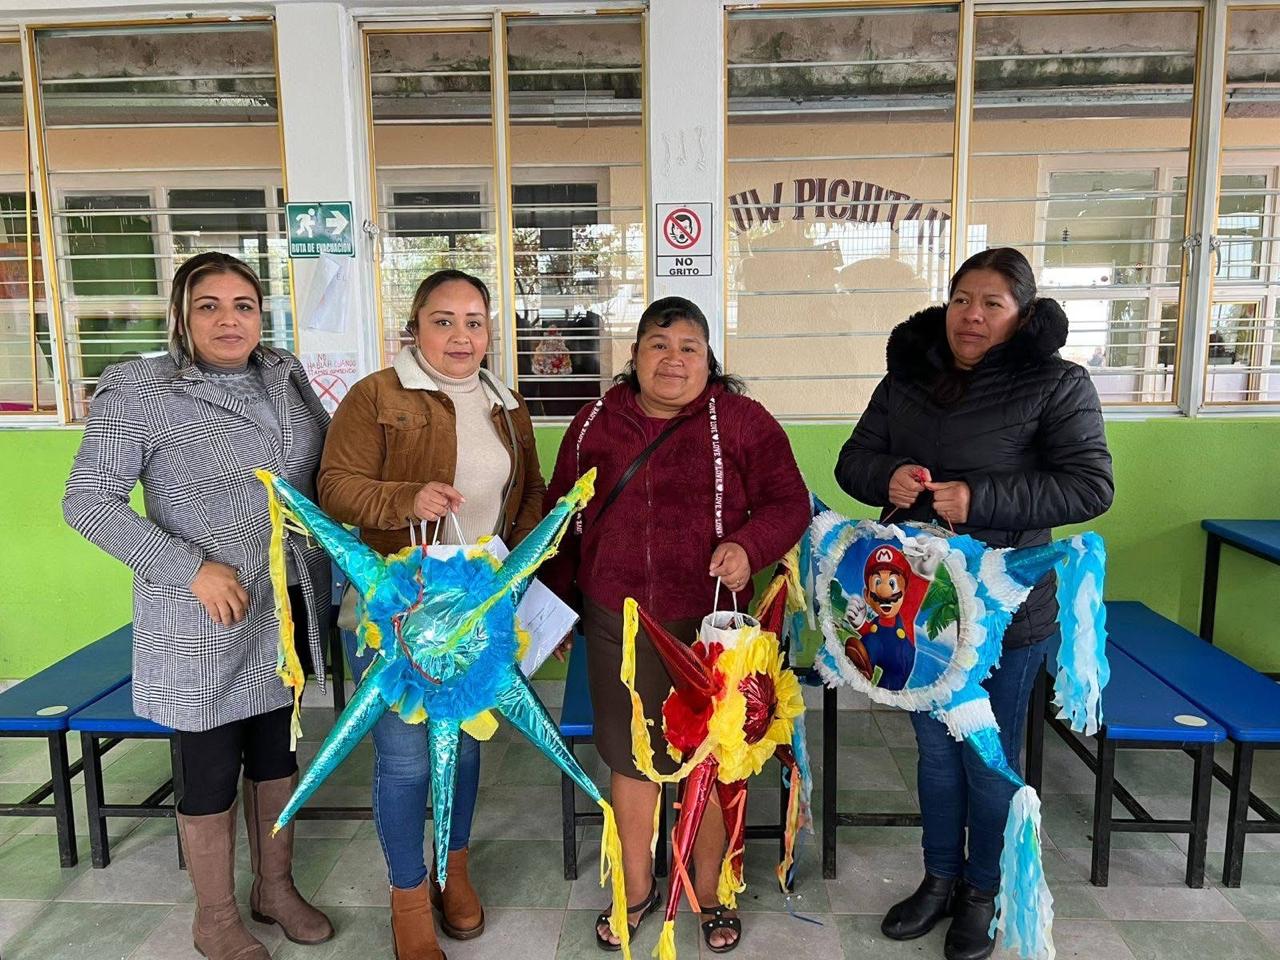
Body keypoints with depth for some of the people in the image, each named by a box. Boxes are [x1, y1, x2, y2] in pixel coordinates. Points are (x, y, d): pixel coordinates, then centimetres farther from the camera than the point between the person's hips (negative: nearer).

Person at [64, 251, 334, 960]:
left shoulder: (285, 375, 3)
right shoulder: (137, 389, -11)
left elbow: (331, 457, 15)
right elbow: (87, 501, -13)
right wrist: (191, 567, -21)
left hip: (290, 607, 5)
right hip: (205, 619, -5)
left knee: (276, 749, 19)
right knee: (212, 768, 10)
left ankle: (275, 888, 40)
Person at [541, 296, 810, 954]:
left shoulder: (741, 421, -3)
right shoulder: (596, 423, 5)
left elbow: (788, 502, -4)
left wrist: (748, 546, -24)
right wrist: (556, 603, 12)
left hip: (707, 622, -2)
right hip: (616, 623, 2)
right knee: (630, 754, 16)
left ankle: (710, 892, 37)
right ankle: (636, 887, 39)